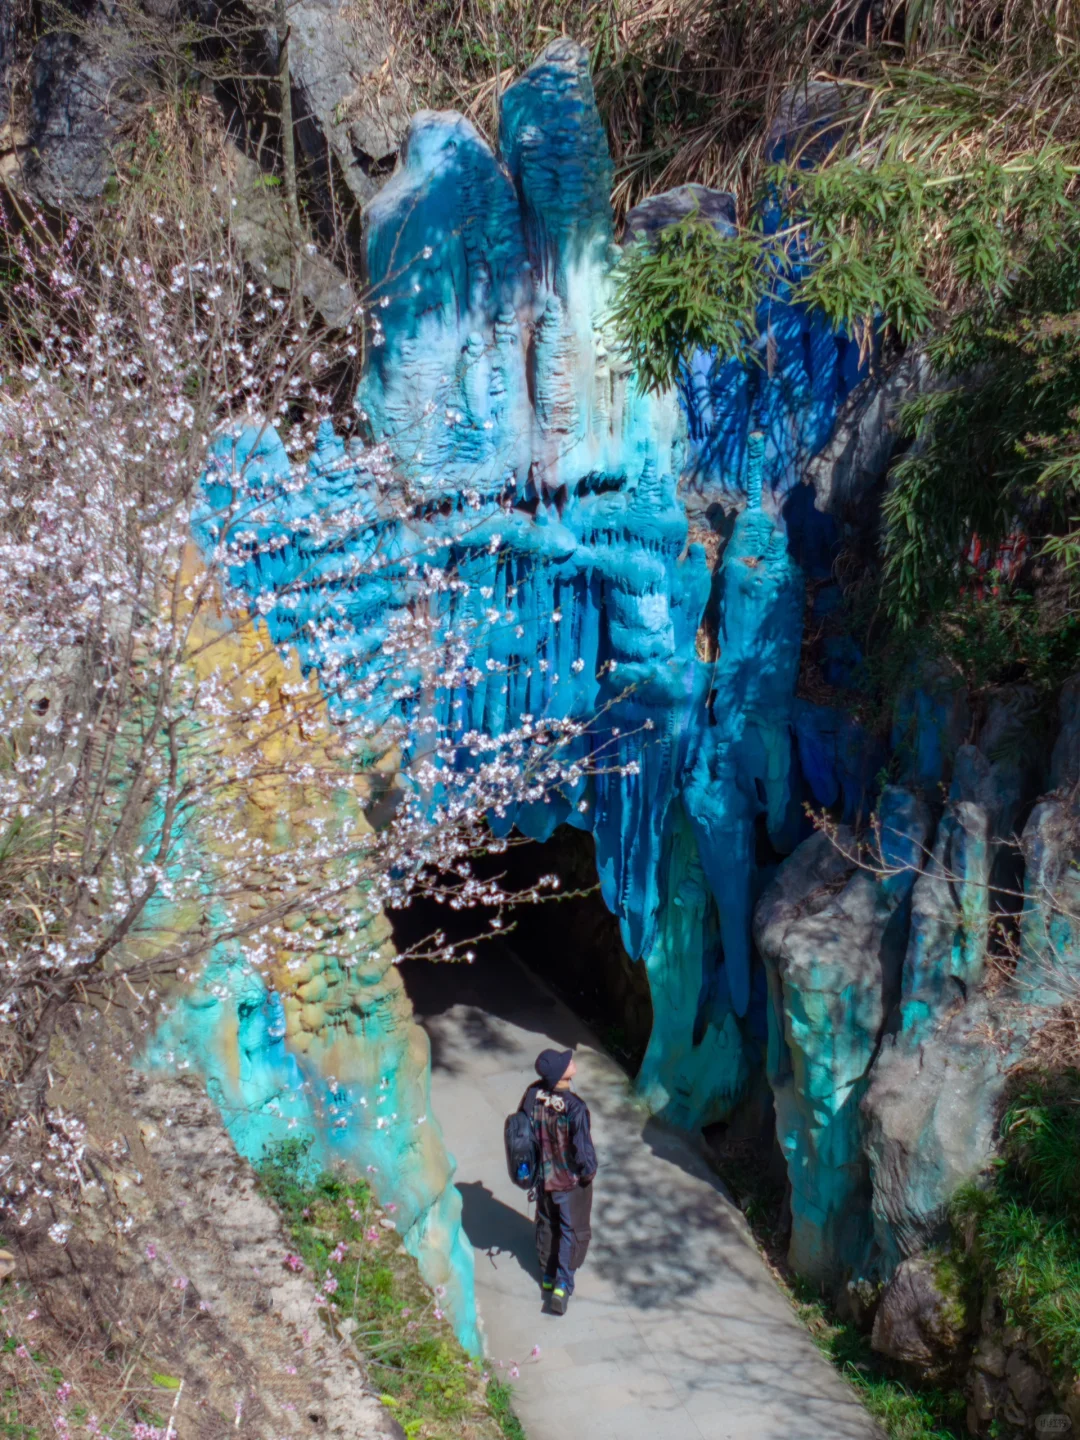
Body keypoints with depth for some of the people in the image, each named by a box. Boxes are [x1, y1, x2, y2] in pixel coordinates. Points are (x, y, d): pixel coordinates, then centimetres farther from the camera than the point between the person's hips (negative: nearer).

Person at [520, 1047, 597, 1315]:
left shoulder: (533, 1094, -17)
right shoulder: (575, 1108, -34)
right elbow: (583, 1149, -26)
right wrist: (589, 1171, -4)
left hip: (542, 1175, 5)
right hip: (570, 1180, -5)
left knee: (547, 1224, 25)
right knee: (572, 1230, 15)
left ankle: (547, 1275, 41)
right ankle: (563, 1283, 15)